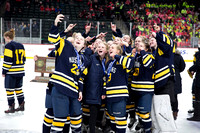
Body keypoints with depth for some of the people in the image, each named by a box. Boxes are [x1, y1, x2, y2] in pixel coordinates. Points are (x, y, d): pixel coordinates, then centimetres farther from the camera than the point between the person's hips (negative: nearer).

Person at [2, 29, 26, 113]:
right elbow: (23, 59, 15)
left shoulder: (9, 46, -11)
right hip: (20, 71, 8)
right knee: (18, 88, 16)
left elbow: (7, 60, -16)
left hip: (11, 72, -8)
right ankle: (21, 105, 20)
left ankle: (11, 107, 4)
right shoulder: (21, 45, 12)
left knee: (9, 89, 1)